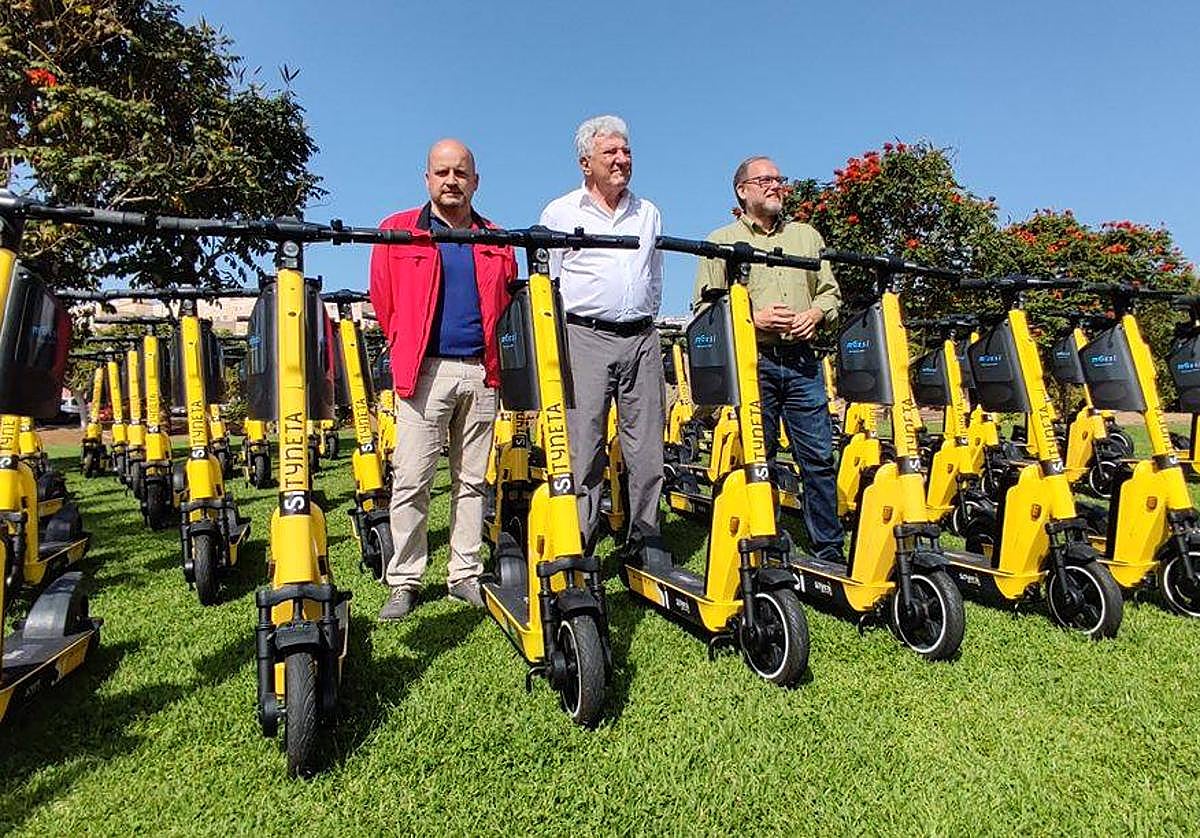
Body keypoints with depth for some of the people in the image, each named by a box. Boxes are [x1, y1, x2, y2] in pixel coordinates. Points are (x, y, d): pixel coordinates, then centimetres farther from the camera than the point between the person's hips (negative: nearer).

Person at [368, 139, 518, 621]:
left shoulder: (497, 242, 13)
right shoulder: (397, 232, 6)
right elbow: (383, 303, 10)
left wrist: (494, 357, 12)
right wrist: (407, 352, 11)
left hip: (481, 372, 3)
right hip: (425, 371, -2)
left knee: (472, 480, 7)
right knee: (411, 480, -4)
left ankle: (465, 574, 18)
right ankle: (404, 581, 9)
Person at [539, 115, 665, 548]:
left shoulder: (649, 213, 19)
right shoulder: (559, 213, 8)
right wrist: (558, 337, 0)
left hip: (642, 338, 4)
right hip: (584, 338, -3)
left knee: (647, 447, 4)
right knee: (583, 448, -5)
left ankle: (647, 540, 15)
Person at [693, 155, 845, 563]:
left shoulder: (807, 235, 20)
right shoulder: (721, 242, 7)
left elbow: (830, 291, 22)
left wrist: (816, 313, 1)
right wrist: (754, 319, -11)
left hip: (801, 361, 3)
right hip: (751, 363, -3)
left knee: (819, 456, 2)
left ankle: (829, 550, 12)